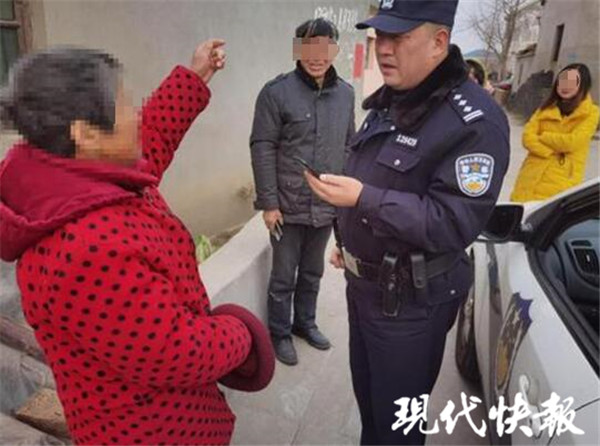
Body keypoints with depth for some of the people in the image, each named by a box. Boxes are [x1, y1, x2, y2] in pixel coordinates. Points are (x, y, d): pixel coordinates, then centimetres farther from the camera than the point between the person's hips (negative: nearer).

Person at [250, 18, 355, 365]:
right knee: (284, 277, 10)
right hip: (288, 206, -4)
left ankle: (305, 323, 40)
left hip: (328, 206, 4)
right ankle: (280, 333, 30)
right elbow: (262, 148, -11)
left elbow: (349, 148, 10)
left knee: (313, 273, 20)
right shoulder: (277, 92, -11)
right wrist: (269, 203, -13)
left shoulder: (346, 94, 4)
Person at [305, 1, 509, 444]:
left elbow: (455, 222, -26)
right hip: (362, 282, 8)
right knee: (366, 394, 26)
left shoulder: (474, 119, -20)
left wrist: (364, 199, -32)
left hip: (410, 299, -8)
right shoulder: (389, 100, 7)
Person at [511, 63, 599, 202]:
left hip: (560, 184, -4)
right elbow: (528, 137, 0)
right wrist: (553, 152, -12)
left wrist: (543, 137, -1)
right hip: (530, 179, 4)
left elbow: (571, 142, -14)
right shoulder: (546, 108, 13)